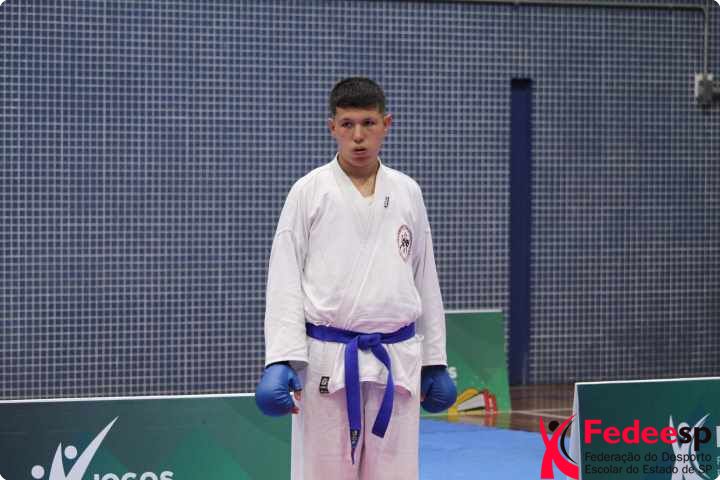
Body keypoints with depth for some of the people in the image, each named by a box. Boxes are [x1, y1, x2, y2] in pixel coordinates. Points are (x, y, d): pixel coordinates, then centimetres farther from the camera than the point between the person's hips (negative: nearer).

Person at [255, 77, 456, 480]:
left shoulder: (407, 193, 8)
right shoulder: (309, 192, -1)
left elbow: (426, 279, 13)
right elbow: (285, 280, -4)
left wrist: (435, 361, 12)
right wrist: (282, 361, -13)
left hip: (396, 362, 3)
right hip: (328, 361, -3)